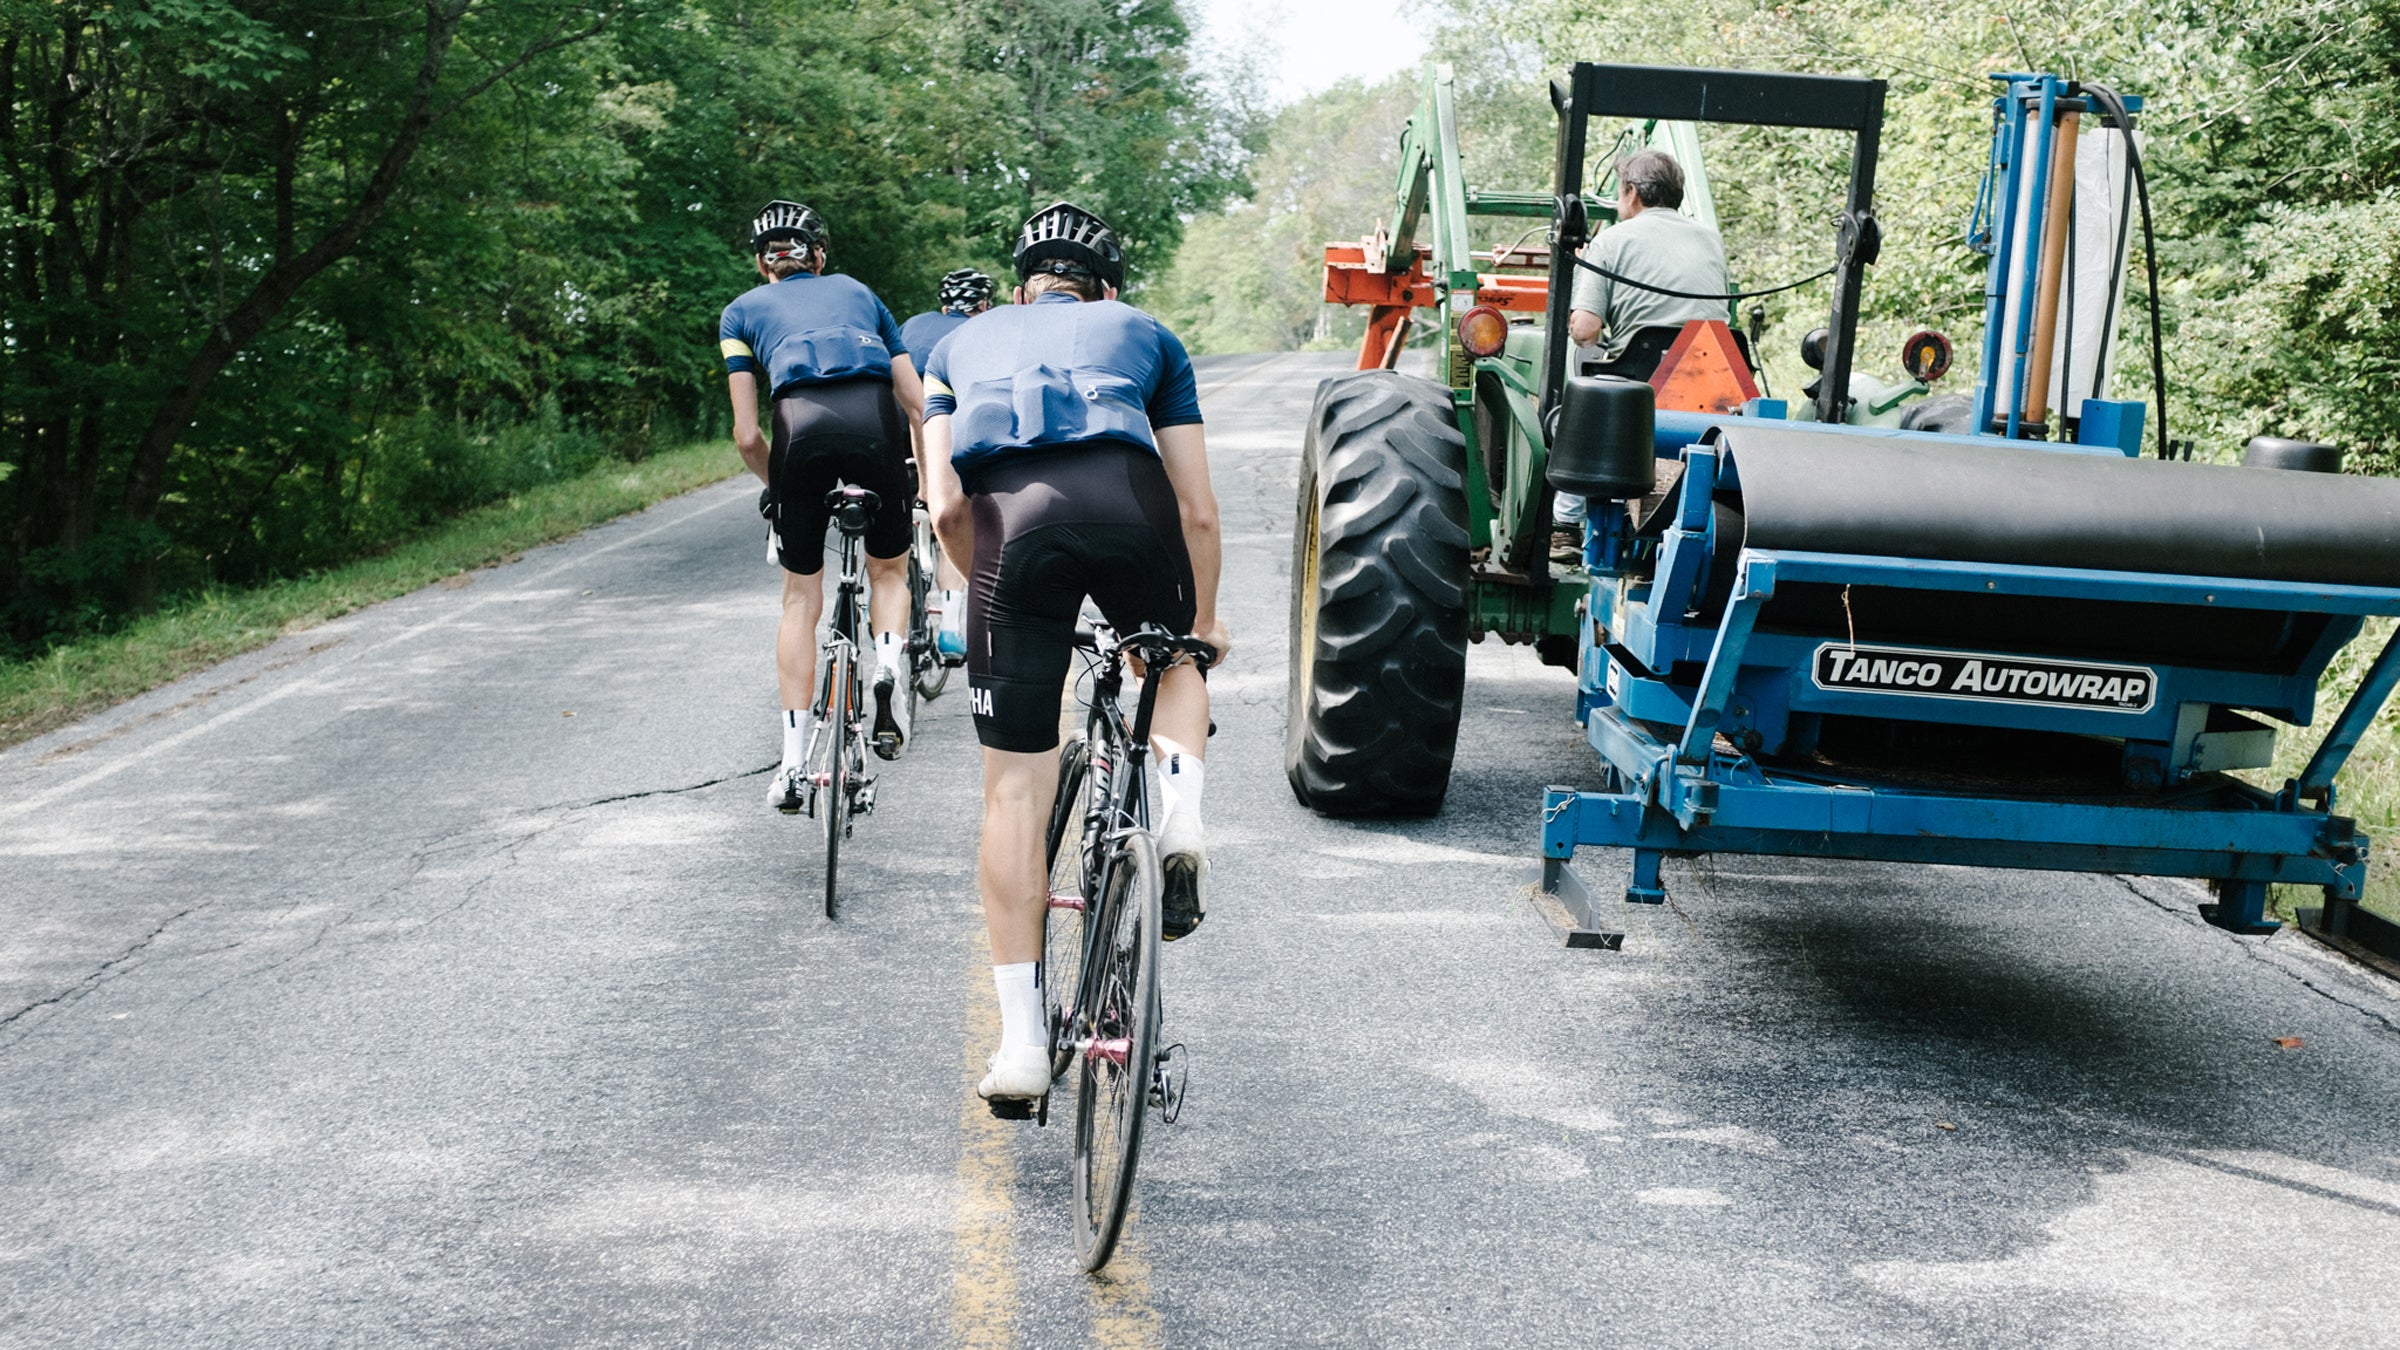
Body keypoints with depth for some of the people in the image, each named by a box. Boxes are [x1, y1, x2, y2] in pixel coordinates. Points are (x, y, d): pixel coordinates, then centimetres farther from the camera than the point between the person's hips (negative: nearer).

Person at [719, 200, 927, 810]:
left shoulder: (743, 310, 26)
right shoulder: (856, 291, 31)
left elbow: (746, 435, 16)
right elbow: (919, 403, 22)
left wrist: (777, 486, 33)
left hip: (802, 423, -1)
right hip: (876, 419, 1)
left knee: (801, 600, 15)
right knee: (889, 567, 26)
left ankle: (794, 764, 11)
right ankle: (890, 670, -4)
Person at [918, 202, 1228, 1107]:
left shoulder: (963, 344, 34)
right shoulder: (1145, 334, 32)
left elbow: (946, 507, 20)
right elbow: (1198, 507, 27)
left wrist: (993, 589, 37)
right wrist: (1205, 620, 42)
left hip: (1009, 515, 0)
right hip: (1127, 497, 0)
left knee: (1015, 791, 9)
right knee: (1173, 658, 33)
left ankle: (1021, 1044, 10)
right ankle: (1180, 822, 4)